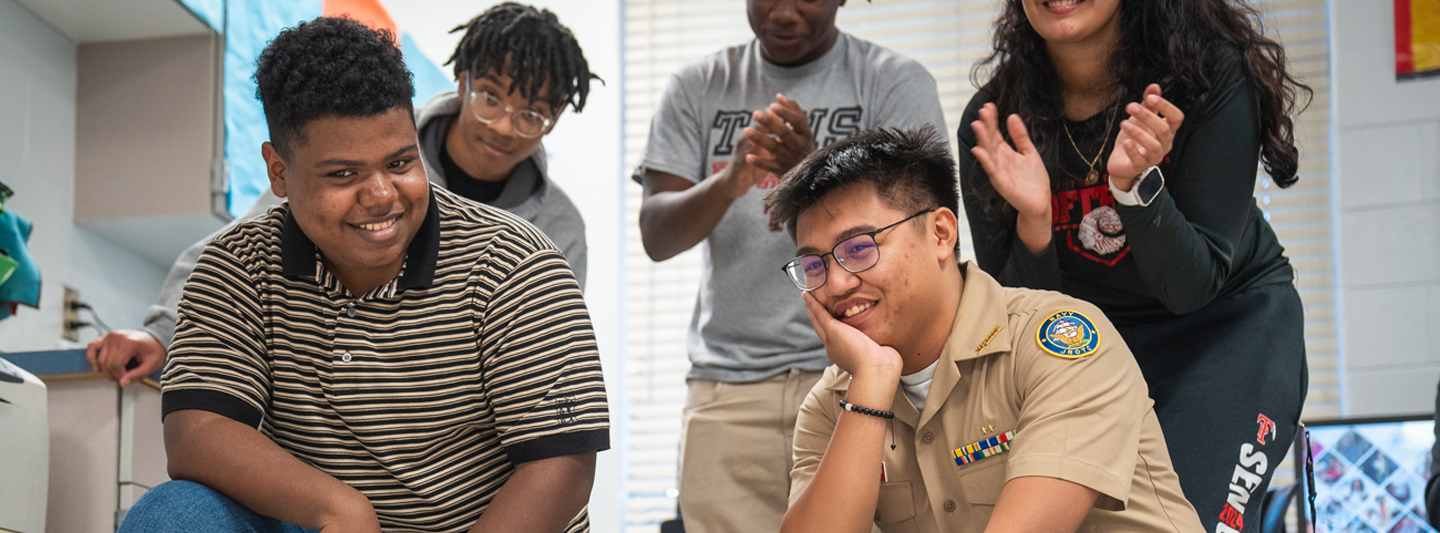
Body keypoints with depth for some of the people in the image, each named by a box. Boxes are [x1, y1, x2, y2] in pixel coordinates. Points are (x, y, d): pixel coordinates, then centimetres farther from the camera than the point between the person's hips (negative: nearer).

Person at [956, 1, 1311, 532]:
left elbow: (1191, 287, -20)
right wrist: (1034, 222, -30)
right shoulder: (992, 121, -14)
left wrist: (1136, 185, -37)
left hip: (1229, 319, -2)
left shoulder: (1212, 75, -21)